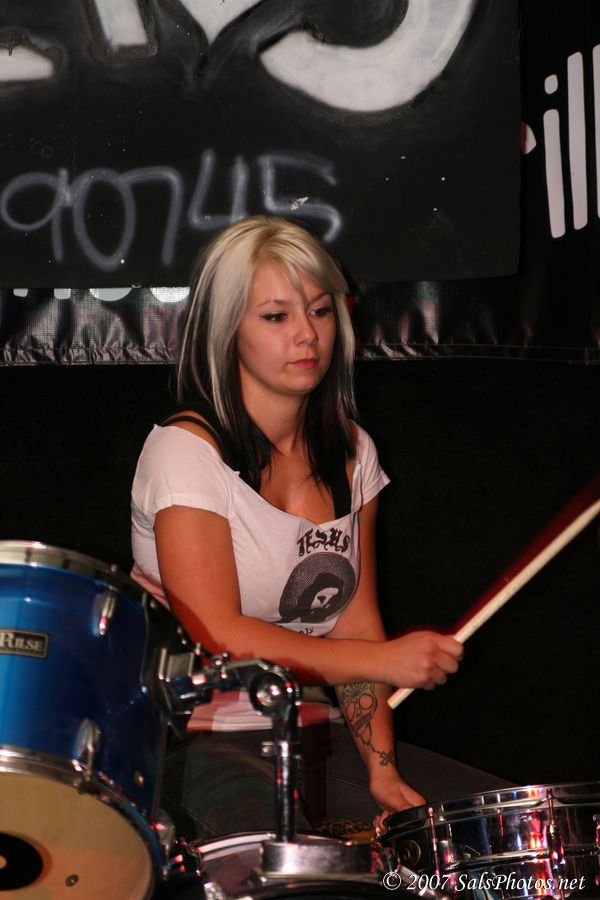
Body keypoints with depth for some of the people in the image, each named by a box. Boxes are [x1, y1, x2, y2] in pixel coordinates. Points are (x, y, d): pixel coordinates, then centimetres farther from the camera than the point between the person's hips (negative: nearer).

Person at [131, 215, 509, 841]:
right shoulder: (185, 450, -13)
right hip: (202, 738, -7)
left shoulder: (351, 453, 9)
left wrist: (381, 768, -5)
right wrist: (384, 661, -21)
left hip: (315, 732, 7)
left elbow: (354, 622, 6)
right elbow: (218, 638, -20)